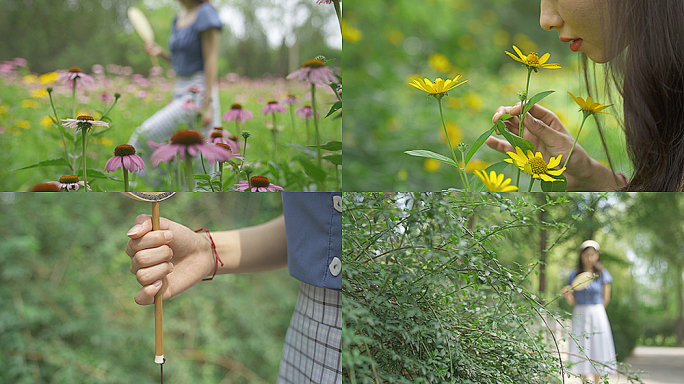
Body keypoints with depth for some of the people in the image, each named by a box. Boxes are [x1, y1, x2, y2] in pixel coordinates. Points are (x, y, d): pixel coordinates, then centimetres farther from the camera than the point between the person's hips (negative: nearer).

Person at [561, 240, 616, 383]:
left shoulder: (602, 274, -1)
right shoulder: (574, 275, 3)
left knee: (597, 349, 1)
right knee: (581, 350, 0)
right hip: (579, 316, 1)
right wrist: (566, 294, -17)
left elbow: (605, 299, 2)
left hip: (597, 316, -1)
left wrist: (595, 312, 2)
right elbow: (572, 301, 2)